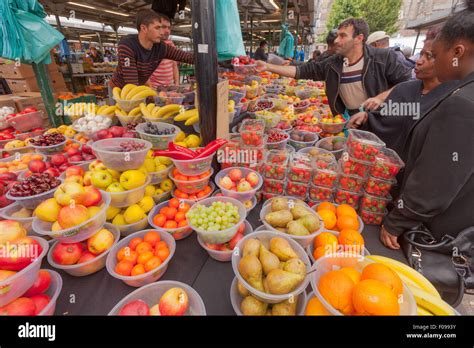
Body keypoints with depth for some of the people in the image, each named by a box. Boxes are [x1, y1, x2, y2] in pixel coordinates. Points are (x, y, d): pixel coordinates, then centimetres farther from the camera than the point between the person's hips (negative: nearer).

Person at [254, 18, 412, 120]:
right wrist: (268, 66, -6)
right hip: (350, 123, 3)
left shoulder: (383, 58, -9)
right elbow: (302, 71, -2)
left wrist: (381, 97, -22)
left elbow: (408, 83, -5)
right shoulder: (332, 64, 1)